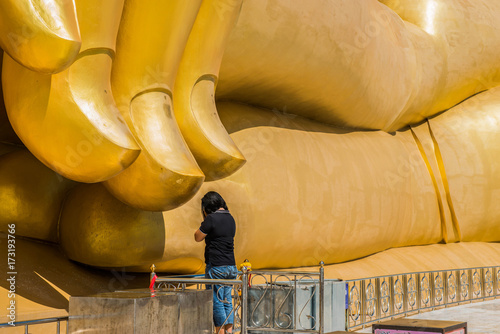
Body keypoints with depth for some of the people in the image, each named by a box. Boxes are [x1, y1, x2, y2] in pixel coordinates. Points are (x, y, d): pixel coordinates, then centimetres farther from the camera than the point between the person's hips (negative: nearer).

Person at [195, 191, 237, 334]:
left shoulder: (211, 219, -13)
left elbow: (198, 237, -2)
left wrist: (205, 219, 4)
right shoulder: (230, 219, 10)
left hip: (216, 267, -7)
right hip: (231, 266, 7)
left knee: (217, 302, 0)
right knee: (227, 301, 14)